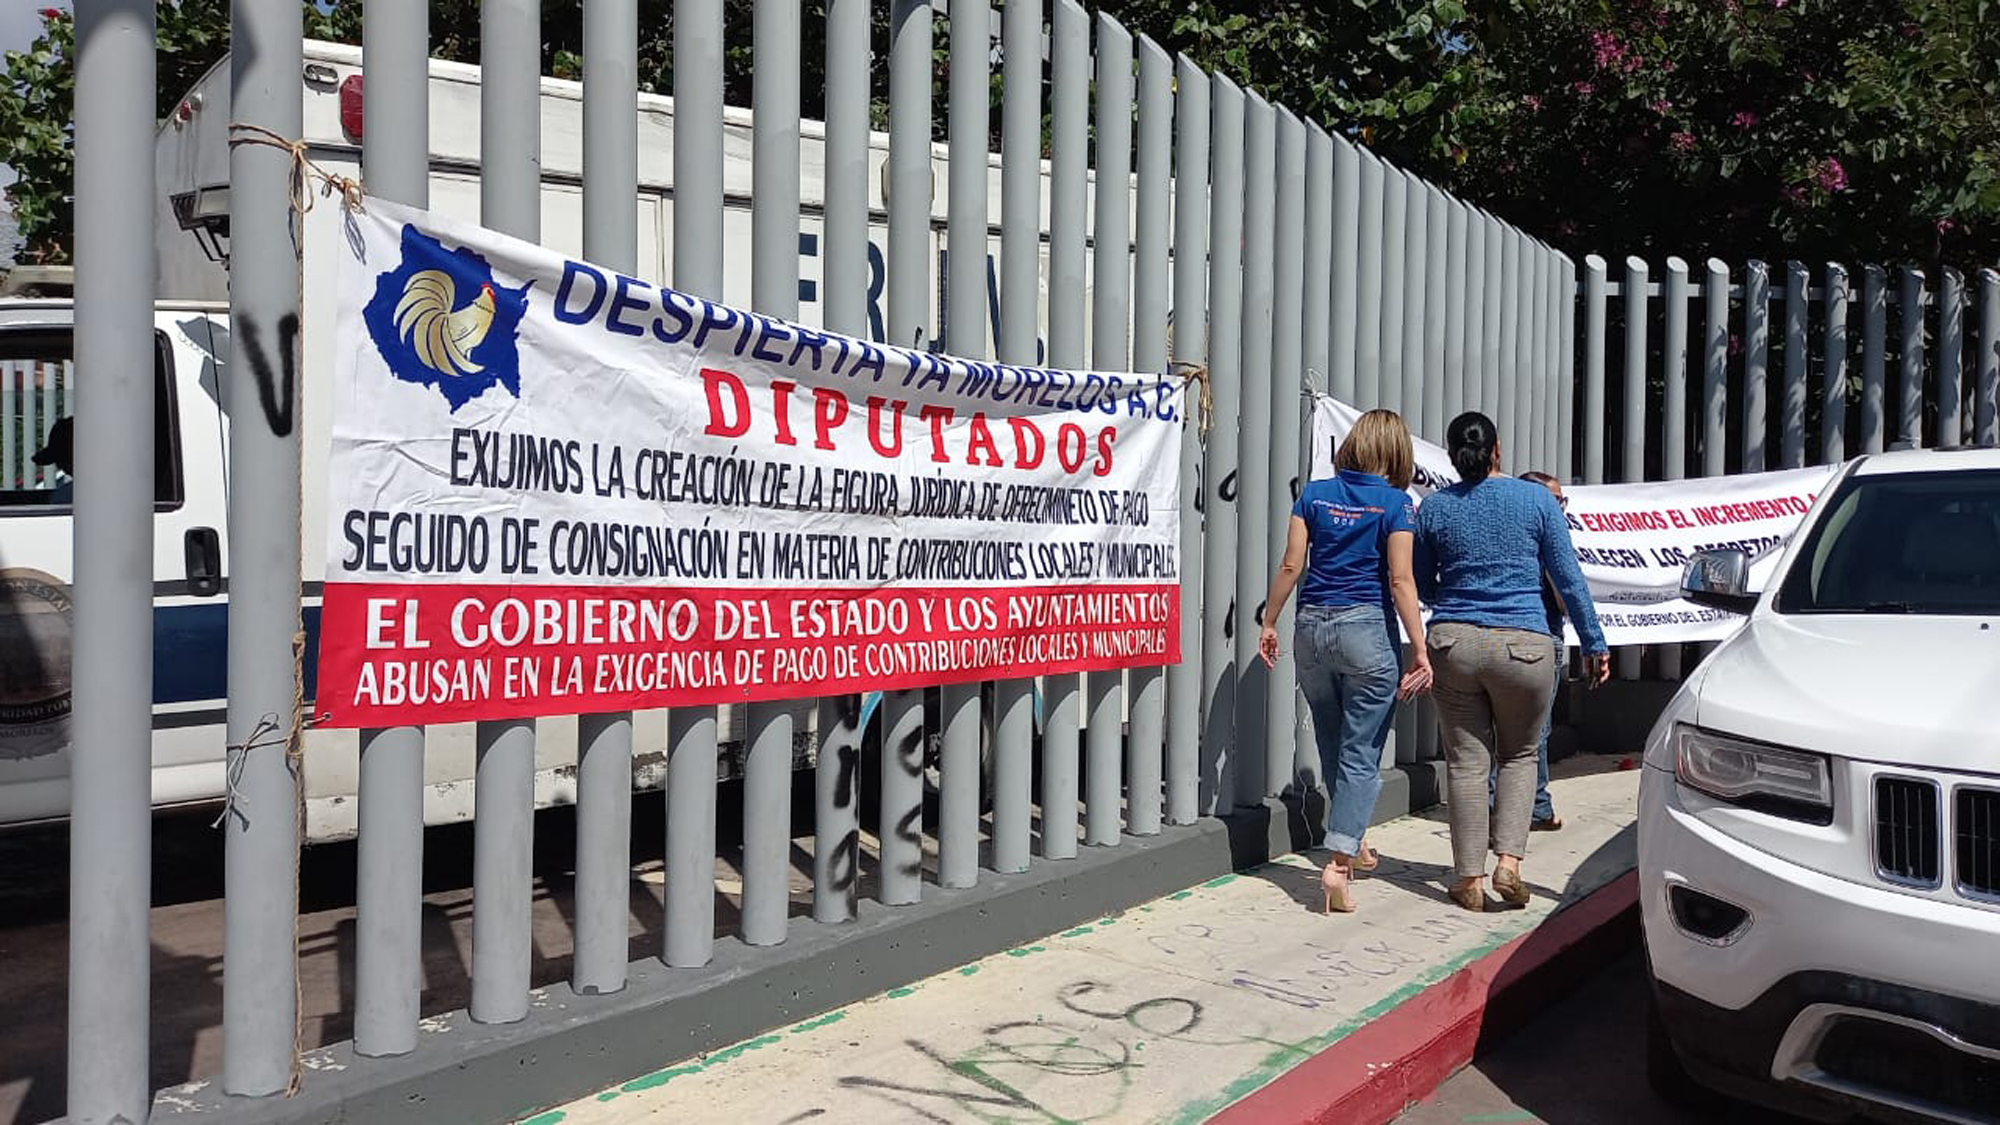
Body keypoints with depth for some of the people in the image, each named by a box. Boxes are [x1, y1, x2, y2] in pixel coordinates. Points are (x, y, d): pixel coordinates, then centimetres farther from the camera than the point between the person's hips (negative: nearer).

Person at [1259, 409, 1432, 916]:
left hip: (1313, 627, 4)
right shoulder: (1395, 503, -4)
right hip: (1366, 629, -4)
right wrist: (1420, 651, -9)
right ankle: (1337, 863, -9)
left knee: (1333, 749, 18)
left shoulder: (1314, 494, 5)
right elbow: (1400, 580, -10)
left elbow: (1290, 566, 2)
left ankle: (1353, 844, 35)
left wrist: (1268, 624, 12)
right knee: (1361, 754, 2)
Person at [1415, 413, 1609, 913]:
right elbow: (1569, 578, 2)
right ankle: (1509, 861, 3)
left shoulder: (1434, 506, 4)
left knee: (1467, 762, 7)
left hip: (1453, 643, 1)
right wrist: (1594, 644, 9)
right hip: (1523, 646, -1)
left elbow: (1423, 586, 13)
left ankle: (1471, 879, 9)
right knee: (1518, 755, 16)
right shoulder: (1536, 498, 1)